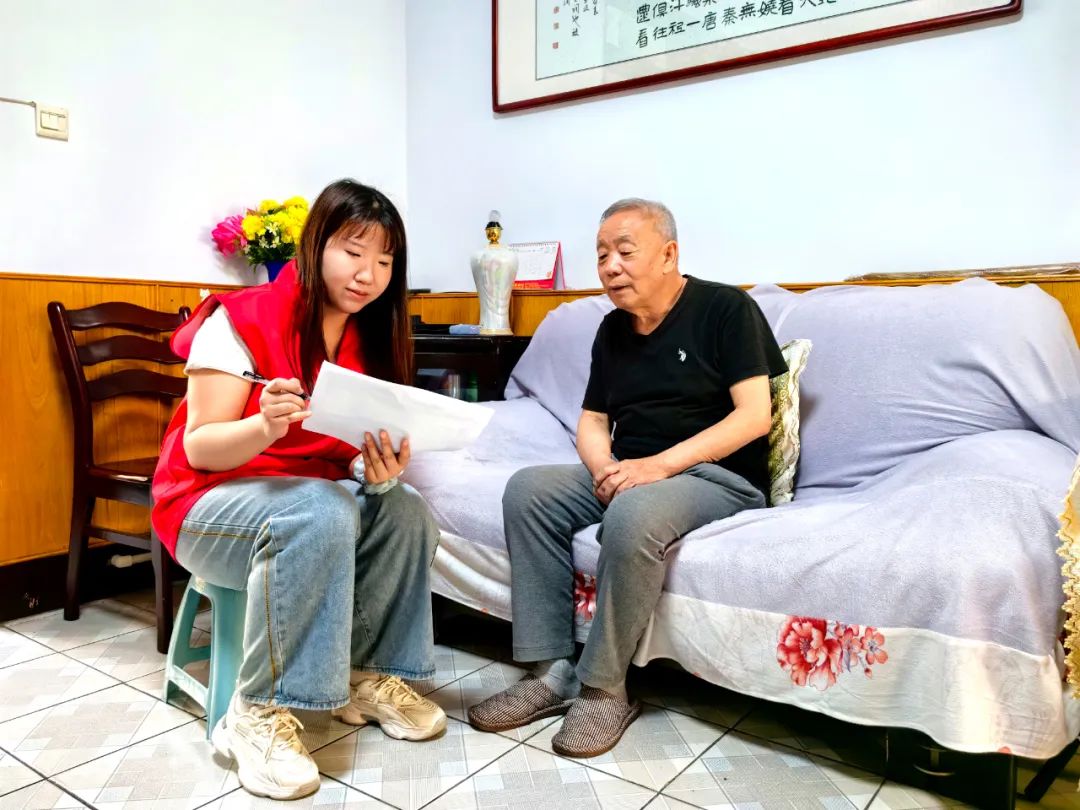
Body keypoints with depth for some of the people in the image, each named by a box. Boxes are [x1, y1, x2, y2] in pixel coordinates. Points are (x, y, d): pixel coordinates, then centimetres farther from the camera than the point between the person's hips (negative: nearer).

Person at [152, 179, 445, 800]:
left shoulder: (372, 339, 2)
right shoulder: (243, 319, -15)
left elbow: (362, 457, 0)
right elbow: (199, 448, -16)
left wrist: (381, 471, -25)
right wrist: (265, 427, -37)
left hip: (317, 494, 6)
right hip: (211, 501, -5)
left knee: (408, 514, -21)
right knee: (322, 513, -35)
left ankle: (368, 675, -3)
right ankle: (260, 712, -22)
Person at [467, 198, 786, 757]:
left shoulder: (725, 308, -5)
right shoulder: (613, 329, 14)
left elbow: (754, 416, -14)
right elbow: (592, 421, 14)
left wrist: (660, 464, -24)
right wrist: (605, 468, -10)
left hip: (718, 475, -6)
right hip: (629, 472, 7)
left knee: (633, 514, -37)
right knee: (527, 490, -15)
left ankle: (603, 688, -18)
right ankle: (552, 672, -14)